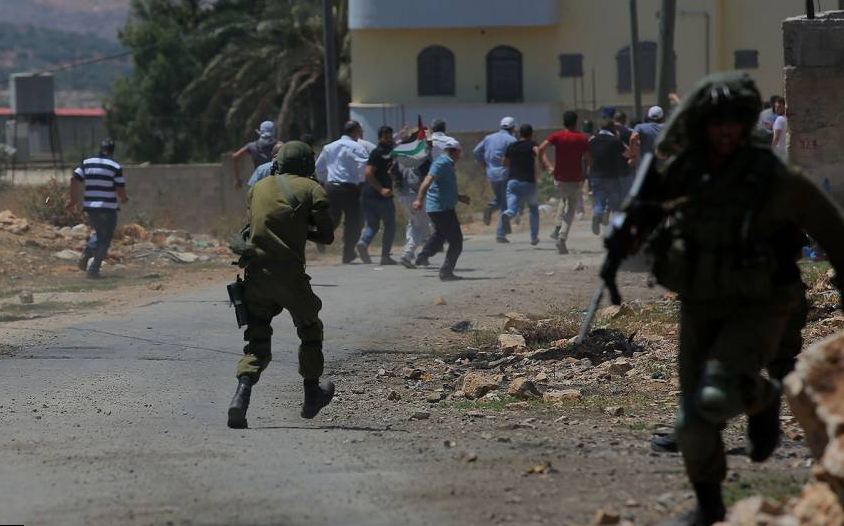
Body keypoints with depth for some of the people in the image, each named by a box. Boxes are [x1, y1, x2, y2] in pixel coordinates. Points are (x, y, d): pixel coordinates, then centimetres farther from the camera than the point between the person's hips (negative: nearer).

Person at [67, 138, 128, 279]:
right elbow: (121, 190, -8)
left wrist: (73, 199, 13)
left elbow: (74, 180, 2)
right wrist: (124, 199, 14)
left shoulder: (87, 163, 5)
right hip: (108, 208, -5)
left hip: (90, 207, 5)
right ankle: (94, 269, -3)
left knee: (98, 233, 26)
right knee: (105, 239, 5)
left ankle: (86, 255, 5)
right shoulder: (116, 167, -7)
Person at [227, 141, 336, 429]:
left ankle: (241, 397, -15)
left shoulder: (259, 187, 14)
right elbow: (327, 235, 2)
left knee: (257, 342, 8)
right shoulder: (312, 189, 2)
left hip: (255, 274, 3)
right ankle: (312, 395, 31)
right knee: (310, 329, 22)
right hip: (289, 274, -3)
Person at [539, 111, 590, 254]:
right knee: (571, 210, 7)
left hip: (559, 179, 2)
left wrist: (547, 166, -6)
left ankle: (558, 229, 15)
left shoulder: (556, 136, -1)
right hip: (576, 180, -2)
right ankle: (562, 237, -11)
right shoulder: (583, 139, -3)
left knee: (563, 199, 31)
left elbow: (541, 149, -15)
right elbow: (587, 159, -7)